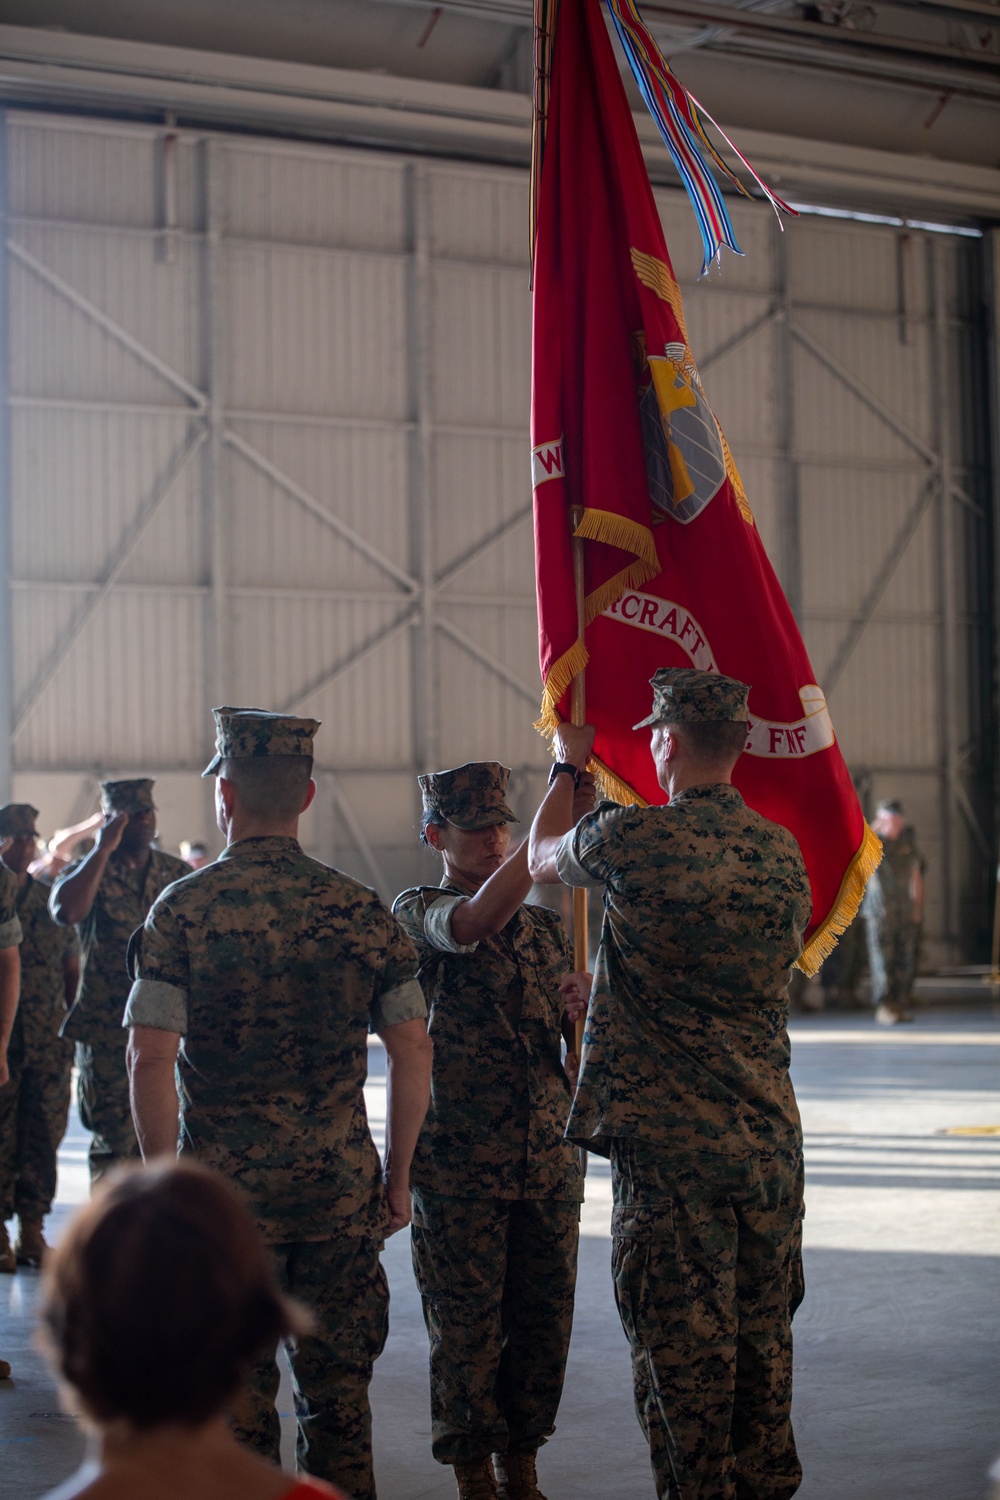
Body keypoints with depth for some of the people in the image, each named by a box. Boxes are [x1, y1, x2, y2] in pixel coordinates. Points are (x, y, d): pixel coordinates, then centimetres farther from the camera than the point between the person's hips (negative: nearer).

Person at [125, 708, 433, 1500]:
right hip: (341, 1189, 2)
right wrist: (397, 1175, 8)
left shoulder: (183, 910, -6)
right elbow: (414, 1052, -1)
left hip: (225, 1190, -2)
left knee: (235, 1396, 9)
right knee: (338, 1390, 11)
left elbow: (150, 1058, -13)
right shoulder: (359, 909, 1)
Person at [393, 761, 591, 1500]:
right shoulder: (419, 912, -4)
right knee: (466, 1327, 2)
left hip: (548, 1155, 5)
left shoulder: (545, 925, 14)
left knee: (543, 1320, 9)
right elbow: (478, 920, -27)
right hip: (460, 1162, -5)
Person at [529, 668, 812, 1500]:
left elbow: (543, 859, 9)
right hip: (770, 1141, 6)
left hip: (671, 1147, -6)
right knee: (762, 1338, 16)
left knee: (683, 1347, 3)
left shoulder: (634, 837, -13)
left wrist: (570, 763, 27)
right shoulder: (782, 850, 6)